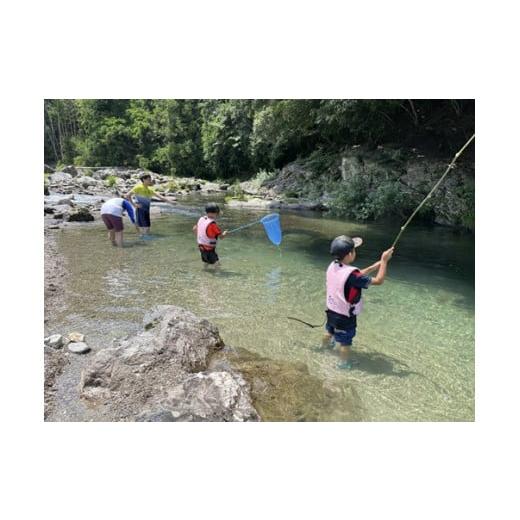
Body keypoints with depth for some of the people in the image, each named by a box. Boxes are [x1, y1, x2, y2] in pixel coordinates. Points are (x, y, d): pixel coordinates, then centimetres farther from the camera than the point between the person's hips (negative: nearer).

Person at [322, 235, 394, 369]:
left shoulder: (332, 266, -10)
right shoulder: (351, 274, -34)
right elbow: (378, 281, -25)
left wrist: (374, 266, -1)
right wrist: (384, 261, -17)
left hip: (332, 311, 7)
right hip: (345, 316, -7)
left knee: (330, 331, 34)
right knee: (345, 342, 16)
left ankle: (325, 345, 60)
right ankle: (344, 363, 36)